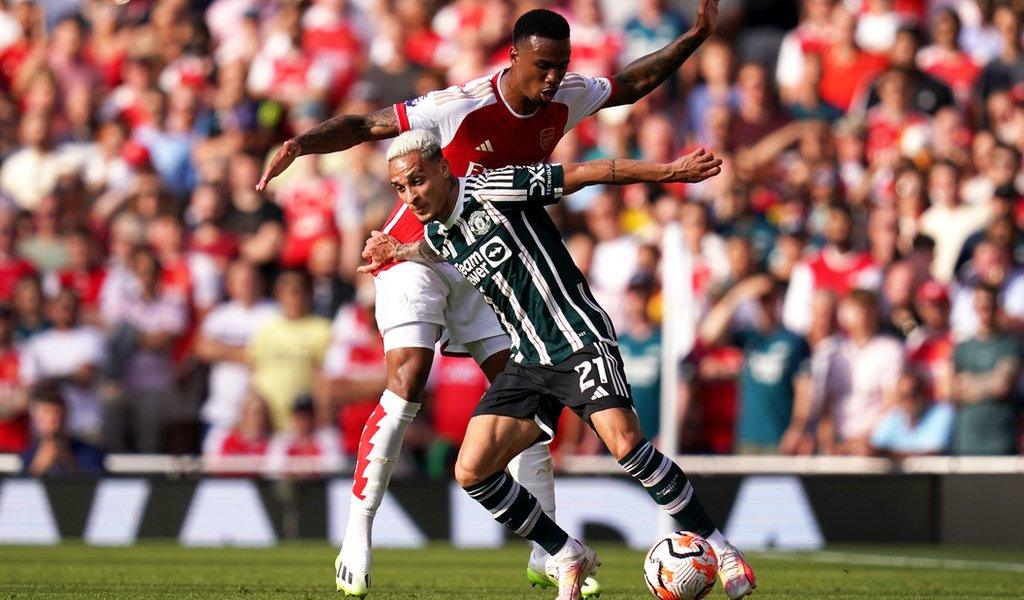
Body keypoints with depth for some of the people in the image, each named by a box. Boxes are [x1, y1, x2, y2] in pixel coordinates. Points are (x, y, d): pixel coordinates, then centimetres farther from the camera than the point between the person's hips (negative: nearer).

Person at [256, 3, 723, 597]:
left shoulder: (565, 102, -7)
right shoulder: (460, 107, -26)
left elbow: (631, 84, 12)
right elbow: (364, 125, -23)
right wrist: (303, 142, -39)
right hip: (417, 253, -6)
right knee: (407, 385, -22)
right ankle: (356, 541, -17)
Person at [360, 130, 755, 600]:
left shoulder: (492, 191, -12)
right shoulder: (437, 236, 10)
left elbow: (586, 173, -11)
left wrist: (670, 171, -12)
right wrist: (396, 253, 28)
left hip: (581, 343, -7)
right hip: (528, 363, 7)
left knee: (625, 444, -27)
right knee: (471, 471, -7)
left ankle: (720, 552, -15)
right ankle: (569, 560, 9)